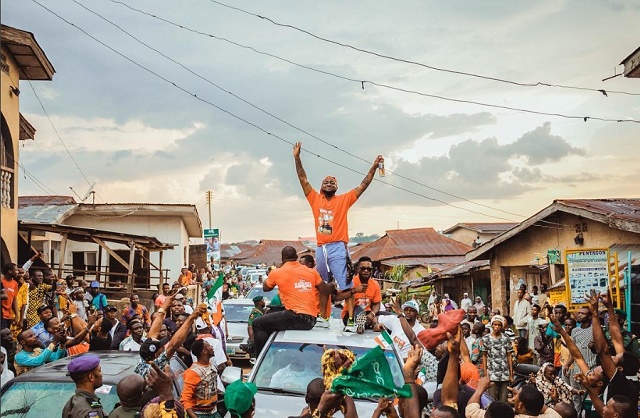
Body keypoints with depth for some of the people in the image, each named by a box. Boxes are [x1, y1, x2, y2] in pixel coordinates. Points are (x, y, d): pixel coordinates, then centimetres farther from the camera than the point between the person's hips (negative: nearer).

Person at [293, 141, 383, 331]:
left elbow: (363, 185, 4)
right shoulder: (315, 199, 11)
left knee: (345, 286, -9)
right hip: (321, 248, 4)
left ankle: (351, 321, -13)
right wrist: (297, 157, 4)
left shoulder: (344, 200, 6)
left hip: (338, 248, -4)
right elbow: (303, 179, 10)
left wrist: (374, 167, -3)